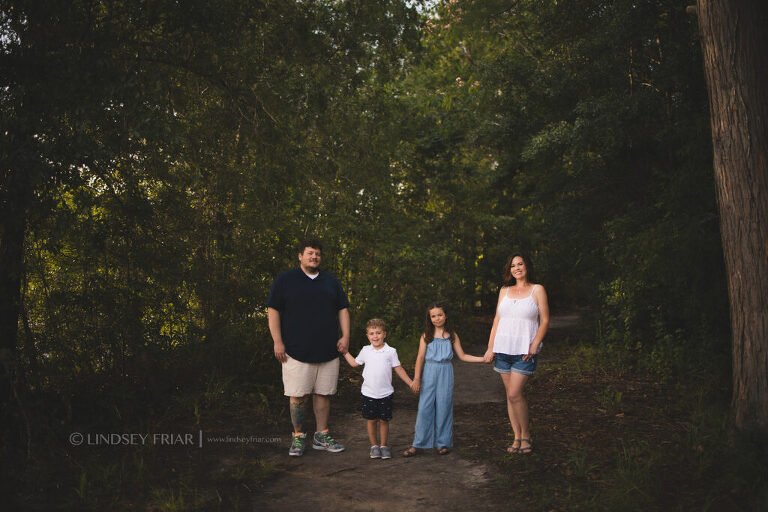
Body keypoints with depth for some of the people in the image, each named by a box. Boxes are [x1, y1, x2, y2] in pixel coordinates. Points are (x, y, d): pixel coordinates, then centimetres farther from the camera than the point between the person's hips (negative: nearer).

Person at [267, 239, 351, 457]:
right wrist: (277, 342, -7)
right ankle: (298, 437, 12)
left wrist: (345, 336, 6)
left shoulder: (331, 282, 17)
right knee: (297, 396, -1)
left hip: (328, 351, 4)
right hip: (296, 352, -3)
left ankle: (321, 436, 17)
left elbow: (343, 309, 18)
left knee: (324, 394, 6)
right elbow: (273, 311, 1)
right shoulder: (285, 280, 5)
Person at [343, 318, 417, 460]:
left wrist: (410, 383, 3)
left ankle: (383, 445, 20)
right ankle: (374, 446, 20)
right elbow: (354, 363, 19)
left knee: (384, 420, 6)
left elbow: (398, 369, 5)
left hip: (385, 393, -1)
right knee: (371, 420, 7)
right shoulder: (365, 350, 4)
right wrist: (345, 352, 15)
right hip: (368, 393, 1)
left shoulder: (390, 352, -1)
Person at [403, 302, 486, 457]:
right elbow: (420, 357, 3)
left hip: (446, 374, 0)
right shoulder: (426, 336, 4)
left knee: (444, 408, 2)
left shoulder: (452, 335, 6)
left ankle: (443, 443, 15)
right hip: (429, 374, 0)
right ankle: (418, 444, 6)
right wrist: (416, 378, -2)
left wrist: (483, 359, 2)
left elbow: (462, 356, 9)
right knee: (424, 408, -2)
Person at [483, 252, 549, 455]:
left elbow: (545, 321, 0)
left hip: (524, 350, -4)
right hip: (503, 349, 4)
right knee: (510, 395, 6)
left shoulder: (537, 290, 2)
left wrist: (534, 345, -12)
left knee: (515, 394, -12)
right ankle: (517, 438, 15)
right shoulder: (504, 291, 13)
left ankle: (526, 436, 6)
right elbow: (497, 320, 14)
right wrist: (490, 347, 7)